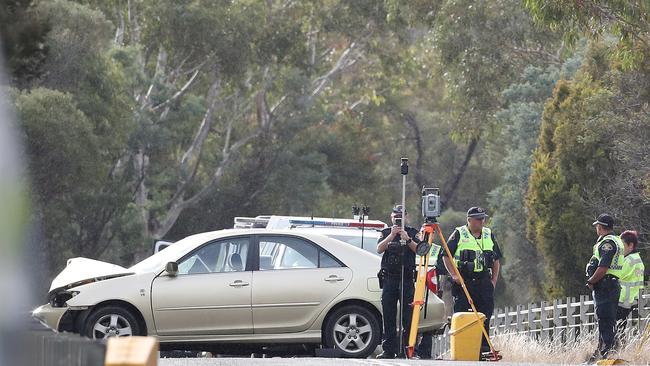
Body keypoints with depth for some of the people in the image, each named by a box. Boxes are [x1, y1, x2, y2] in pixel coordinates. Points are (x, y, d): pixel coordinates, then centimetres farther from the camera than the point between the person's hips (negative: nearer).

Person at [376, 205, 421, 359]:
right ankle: (389, 350, 4)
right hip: (389, 278, 2)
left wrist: (408, 239, -20)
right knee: (388, 316, 1)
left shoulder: (412, 233, 9)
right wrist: (391, 236, -17)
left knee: (408, 317, -7)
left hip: (407, 278, -2)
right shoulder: (386, 233, 13)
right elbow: (379, 249, -4)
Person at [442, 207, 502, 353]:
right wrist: (454, 275, -12)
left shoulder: (489, 235, 14)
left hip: (484, 281, 4)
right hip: (463, 281, -4)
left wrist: (494, 279, 10)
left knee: (485, 315, 2)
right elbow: (446, 256, -2)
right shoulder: (459, 234, 0)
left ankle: (484, 346, 8)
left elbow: (496, 259, 20)